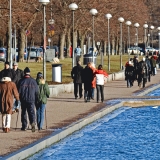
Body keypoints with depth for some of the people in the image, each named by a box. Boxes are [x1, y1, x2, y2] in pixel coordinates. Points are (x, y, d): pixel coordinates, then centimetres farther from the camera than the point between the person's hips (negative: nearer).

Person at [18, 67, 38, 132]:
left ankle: (24, 126, 15)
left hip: (23, 100, 0)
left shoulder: (21, 81, -5)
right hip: (31, 100, 0)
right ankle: (32, 122, -26)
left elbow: (18, 91, -2)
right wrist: (36, 99, 16)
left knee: (23, 112, 12)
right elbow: (37, 91, 4)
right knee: (31, 112, -1)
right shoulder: (33, 81, 0)